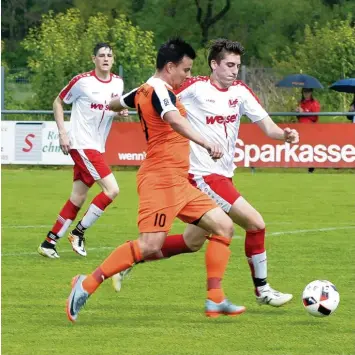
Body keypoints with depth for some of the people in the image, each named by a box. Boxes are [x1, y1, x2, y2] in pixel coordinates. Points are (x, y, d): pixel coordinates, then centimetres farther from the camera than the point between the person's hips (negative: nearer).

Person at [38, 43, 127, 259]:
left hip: (97, 148, 7)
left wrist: (120, 113, -2)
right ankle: (78, 232, -3)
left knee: (78, 199, 8)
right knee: (112, 189, -16)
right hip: (81, 144, -7)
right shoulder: (82, 81, -10)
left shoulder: (118, 83, 8)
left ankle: (49, 242, 17)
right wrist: (62, 132, -8)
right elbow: (58, 102, 1)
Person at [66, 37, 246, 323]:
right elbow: (174, 120, -33)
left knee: (224, 226, 7)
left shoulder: (144, 91, 17)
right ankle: (87, 285, -12)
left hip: (178, 184, 11)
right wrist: (206, 143, -44)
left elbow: (115, 104, 37)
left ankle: (215, 301, 4)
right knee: (151, 243, -22)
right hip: (161, 178, -11)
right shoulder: (160, 90, -12)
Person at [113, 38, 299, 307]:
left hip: (224, 176, 8)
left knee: (192, 243, 16)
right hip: (203, 175, -8)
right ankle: (262, 290, -1)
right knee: (255, 223, -14)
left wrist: (284, 134, -19)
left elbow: (267, 126, 0)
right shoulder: (194, 88, -11)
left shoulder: (240, 92, 6)